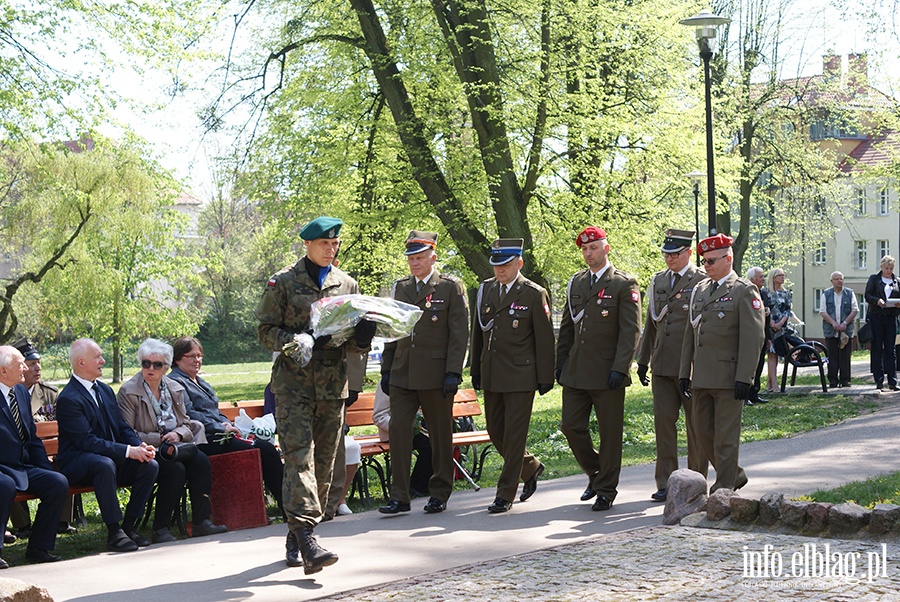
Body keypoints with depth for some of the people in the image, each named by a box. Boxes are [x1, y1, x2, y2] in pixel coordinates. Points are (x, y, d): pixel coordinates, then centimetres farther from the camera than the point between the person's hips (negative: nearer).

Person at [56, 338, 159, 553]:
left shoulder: (105, 390, 14)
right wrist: (128, 451, -26)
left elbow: (122, 428, 15)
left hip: (114, 457, 8)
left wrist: (140, 446, -7)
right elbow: (87, 441, -21)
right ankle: (114, 533, -32)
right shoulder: (68, 398, -14)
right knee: (105, 464, -39)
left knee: (150, 465, -16)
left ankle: (129, 526, -7)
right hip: (77, 463, -8)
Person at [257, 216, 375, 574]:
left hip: (332, 384, 4)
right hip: (294, 383, -4)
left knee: (323, 464, 6)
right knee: (299, 458, -15)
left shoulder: (347, 285, 13)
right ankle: (307, 541, -22)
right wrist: (300, 341, -17)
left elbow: (354, 342, 17)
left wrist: (362, 337, -8)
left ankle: (296, 536, 18)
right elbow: (266, 332, -1)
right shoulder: (283, 283, 2)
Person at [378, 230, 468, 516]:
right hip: (402, 374, 4)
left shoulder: (451, 287, -1)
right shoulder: (400, 287, 13)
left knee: (440, 434, 5)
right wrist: (386, 369, 13)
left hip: (436, 374, -4)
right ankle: (399, 497, 0)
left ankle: (439, 494, 16)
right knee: (398, 431, -4)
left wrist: (453, 373, -13)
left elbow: (459, 334, -6)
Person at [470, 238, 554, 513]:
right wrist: (475, 370, 14)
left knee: (514, 435, -3)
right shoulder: (485, 290, 9)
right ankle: (531, 467, 35)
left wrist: (545, 378, -6)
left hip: (520, 376, -6)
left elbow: (544, 339, -5)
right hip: (491, 376, 6)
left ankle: (505, 495, 4)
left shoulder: (534, 294, -7)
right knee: (495, 431, 12)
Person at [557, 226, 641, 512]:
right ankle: (595, 474, 26)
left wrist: (619, 369, -17)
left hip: (607, 373, -6)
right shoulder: (576, 282, 13)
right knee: (571, 426, 5)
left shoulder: (624, 284, -5)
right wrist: (560, 362, 12)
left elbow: (631, 331, -10)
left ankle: (606, 490, 13)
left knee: (610, 433, 2)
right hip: (576, 371, 6)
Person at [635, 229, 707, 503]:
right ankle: (665, 483, 8)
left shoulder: (702, 281, -3)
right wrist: (643, 360, 17)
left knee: (695, 426, 4)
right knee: (663, 422, 2)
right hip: (662, 365, 5)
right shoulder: (657, 281, 14)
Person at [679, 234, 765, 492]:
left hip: (729, 379, -7)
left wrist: (744, 378, -17)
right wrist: (685, 372, 12)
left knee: (726, 438, -2)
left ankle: (724, 490, 7)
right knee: (703, 434, 11)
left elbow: (754, 338, -11)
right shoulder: (699, 290, 15)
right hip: (701, 379, 7)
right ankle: (735, 475, 30)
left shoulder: (745, 291, -6)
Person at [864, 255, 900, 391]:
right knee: (877, 349, 0)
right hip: (876, 317, -2)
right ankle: (879, 381, 3)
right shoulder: (874, 278, 7)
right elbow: (867, 296, -1)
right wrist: (877, 300, -20)